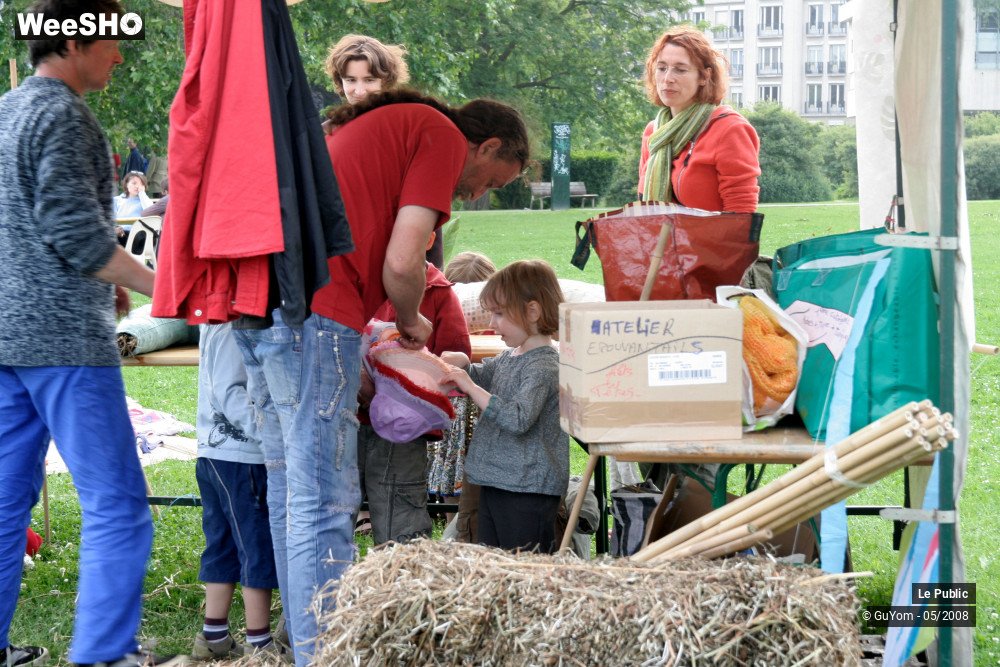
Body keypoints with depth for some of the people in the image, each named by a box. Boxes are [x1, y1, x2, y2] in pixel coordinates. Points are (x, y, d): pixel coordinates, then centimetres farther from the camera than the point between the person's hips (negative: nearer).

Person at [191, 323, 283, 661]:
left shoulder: (218, 323, 13)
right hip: (239, 458, -10)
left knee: (225, 546, 16)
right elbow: (230, 393, -22)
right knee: (258, 547, -2)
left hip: (217, 455, 10)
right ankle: (259, 644, 6)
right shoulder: (230, 327, -17)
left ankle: (214, 636, 24)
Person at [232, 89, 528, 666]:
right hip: (315, 311, -10)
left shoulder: (386, 122, 29)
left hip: (259, 299, 10)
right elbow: (402, 263, -9)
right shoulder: (443, 136, 1)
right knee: (324, 504, -9)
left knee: (292, 489, 14)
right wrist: (412, 322, 11)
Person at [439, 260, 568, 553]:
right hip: (496, 482, 10)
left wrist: (472, 388, -26)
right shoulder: (511, 356, 11)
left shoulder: (544, 366, -17)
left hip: (527, 490, -10)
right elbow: (484, 373, 31)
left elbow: (519, 419, -28)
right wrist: (462, 366, 9)